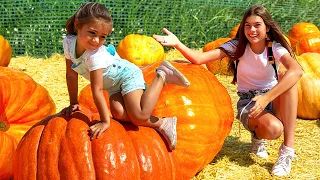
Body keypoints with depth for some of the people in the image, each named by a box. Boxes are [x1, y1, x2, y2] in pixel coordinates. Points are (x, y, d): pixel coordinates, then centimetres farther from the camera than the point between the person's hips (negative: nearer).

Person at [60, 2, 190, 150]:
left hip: (128, 75, -6)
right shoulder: (68, 43, -16)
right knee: (118, 113, -20)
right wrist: (73, 103, 0)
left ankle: (162, 76, -2)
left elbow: (97, 90, -33)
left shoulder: (95, 56, -35)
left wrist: (105, 121, -32)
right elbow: (71, 75, -4)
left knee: (139, 116, -22)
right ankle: (161, 124, -7)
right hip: (114, 85, 7)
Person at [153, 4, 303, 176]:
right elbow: (199, 59, -24)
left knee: (289, 77, -32)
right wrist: (177, 44, -42)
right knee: (273, 129, -36)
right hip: (248, 102, -2)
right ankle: (258, 137, 6)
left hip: (273, 98, 2)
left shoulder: (275, 47, -13)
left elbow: (297, 70, -35)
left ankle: (287, 150, -26)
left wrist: (266, 98, -46)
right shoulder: (238, 45, -11)